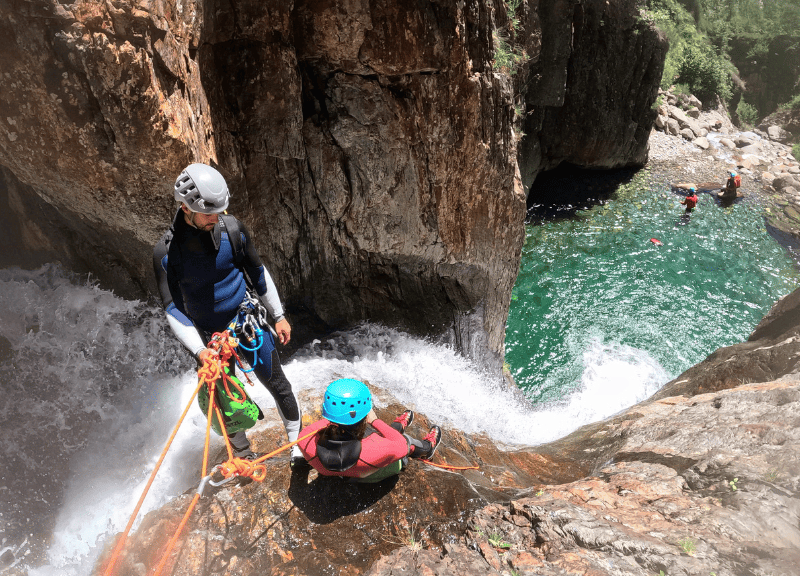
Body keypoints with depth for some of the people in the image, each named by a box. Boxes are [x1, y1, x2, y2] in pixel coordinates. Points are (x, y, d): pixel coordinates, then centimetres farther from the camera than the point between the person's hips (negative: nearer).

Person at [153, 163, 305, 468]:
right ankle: (243, 457, 40)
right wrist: (199, 350, -24)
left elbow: (258, 272, 1)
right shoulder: (165, 252, -17)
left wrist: (278, 316, 6)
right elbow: (173, 310, -13)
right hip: (210, 338, 0)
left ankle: (298, 441, 34)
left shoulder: (232, 228, -12)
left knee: (278, 385, 10)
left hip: (248, 323, 1)